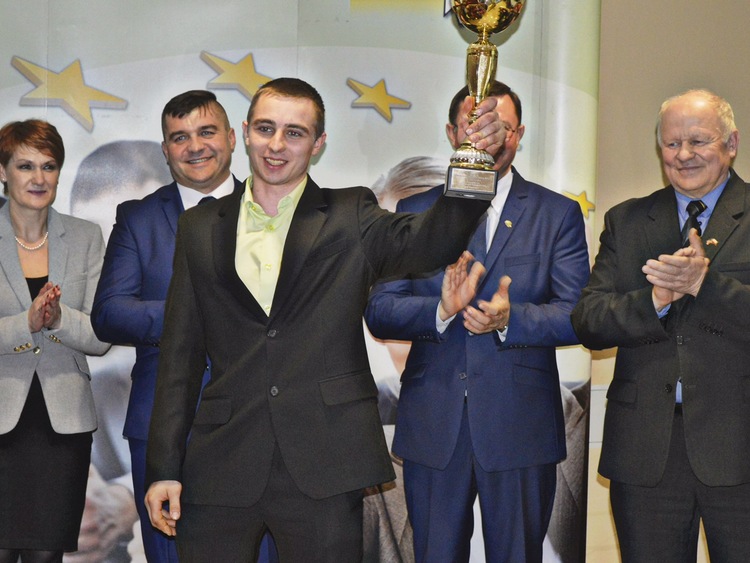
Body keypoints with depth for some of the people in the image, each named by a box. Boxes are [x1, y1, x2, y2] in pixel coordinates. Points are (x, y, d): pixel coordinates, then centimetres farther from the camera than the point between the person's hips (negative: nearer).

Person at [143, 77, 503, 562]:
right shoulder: (201, 228, 11)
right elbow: (181, 356, 10)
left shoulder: (351, 218, 6)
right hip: (221, 468, 2)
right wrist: (164, 468, 5)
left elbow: (429, 240, -14)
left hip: (323, 468, -1)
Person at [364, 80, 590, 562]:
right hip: (432, 428, 1)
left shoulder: (559, 214, 5)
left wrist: (510, 318, -22)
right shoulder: (415, 211, 8)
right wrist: (442, 310, -20)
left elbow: (579, 316, -4)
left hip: (520, 430, -1)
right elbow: (378, 313, 0)